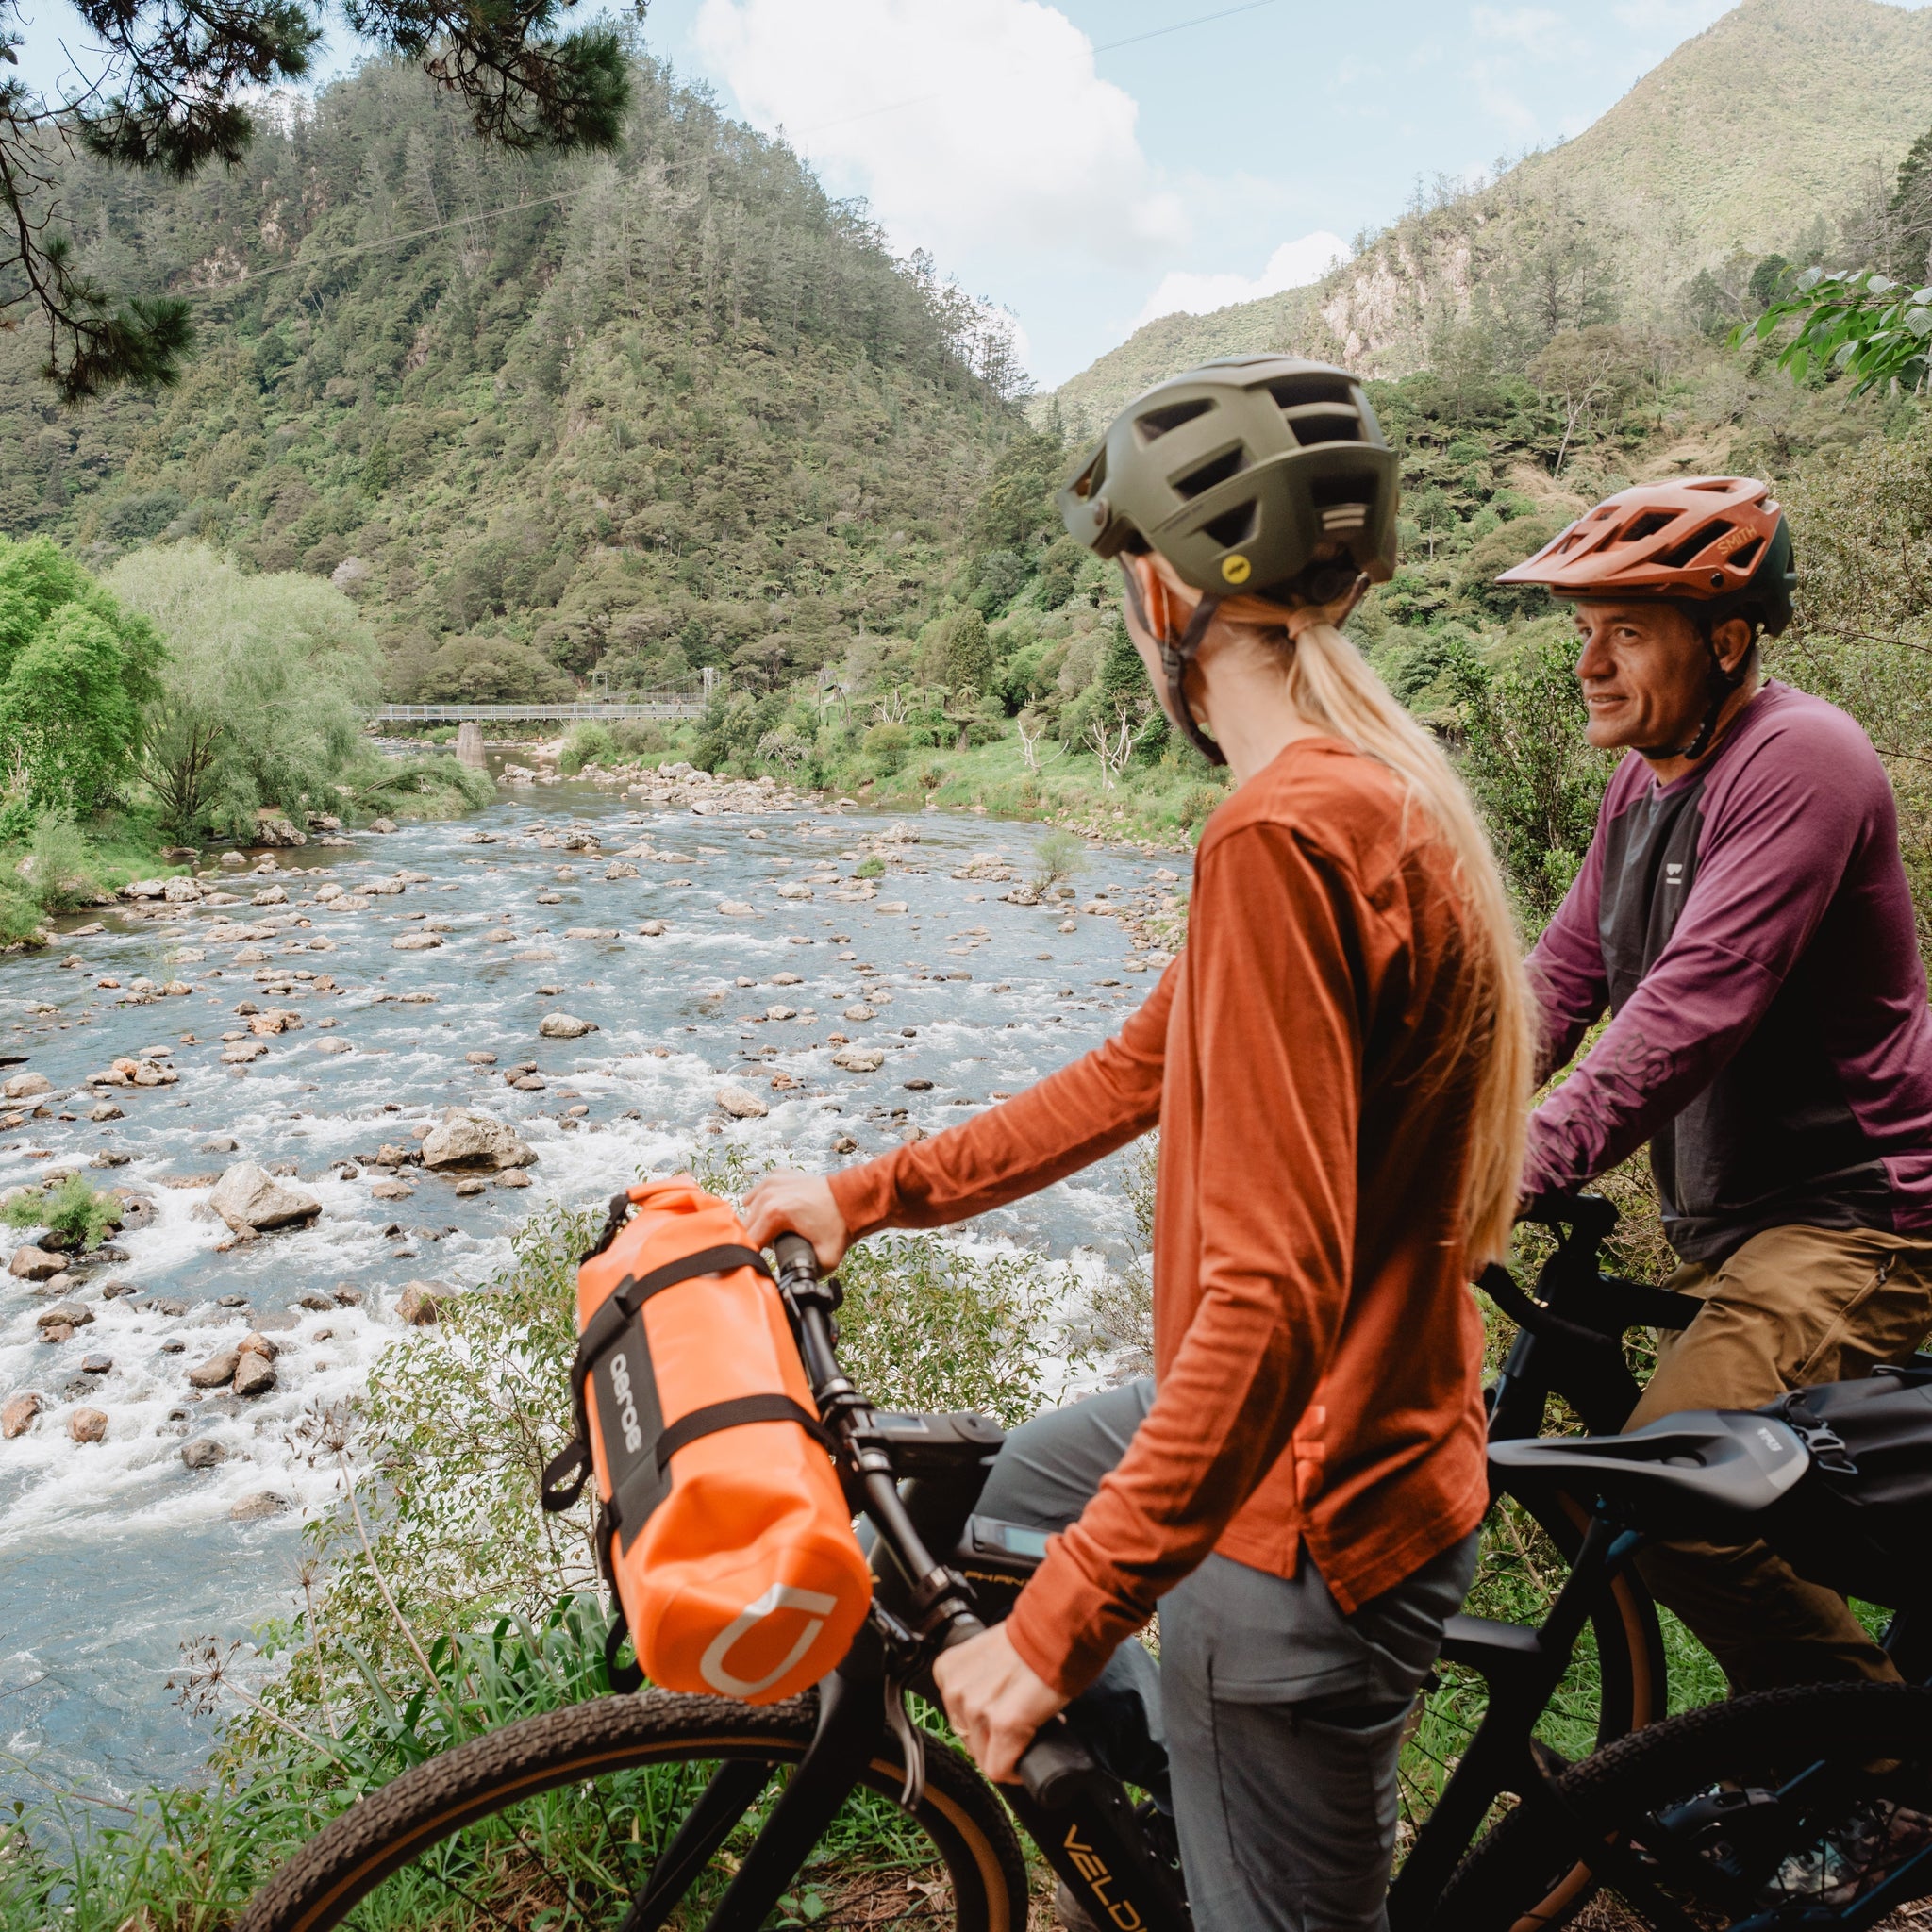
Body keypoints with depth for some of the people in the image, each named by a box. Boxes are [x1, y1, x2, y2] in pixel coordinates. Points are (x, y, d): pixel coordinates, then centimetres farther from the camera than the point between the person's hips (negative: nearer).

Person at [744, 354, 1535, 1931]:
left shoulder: (1286, 832, -29)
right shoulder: (1373, 779, 3)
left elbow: (1273, 1297, -32)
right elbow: (1139, 1074, 8)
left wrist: (1058, 1626, -26)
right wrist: (867, 1193, 9)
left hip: (1310, 1517, -9)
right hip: (1356, 1415, 10)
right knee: (1026, 1490, 29)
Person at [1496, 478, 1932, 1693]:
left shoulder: (1798, 760, -19)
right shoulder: (1647, 777, 9)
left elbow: (1692, 1010, -30)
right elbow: (1563, 974, 6)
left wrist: (1523, 1165, -38)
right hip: (1722, 1222, 9)